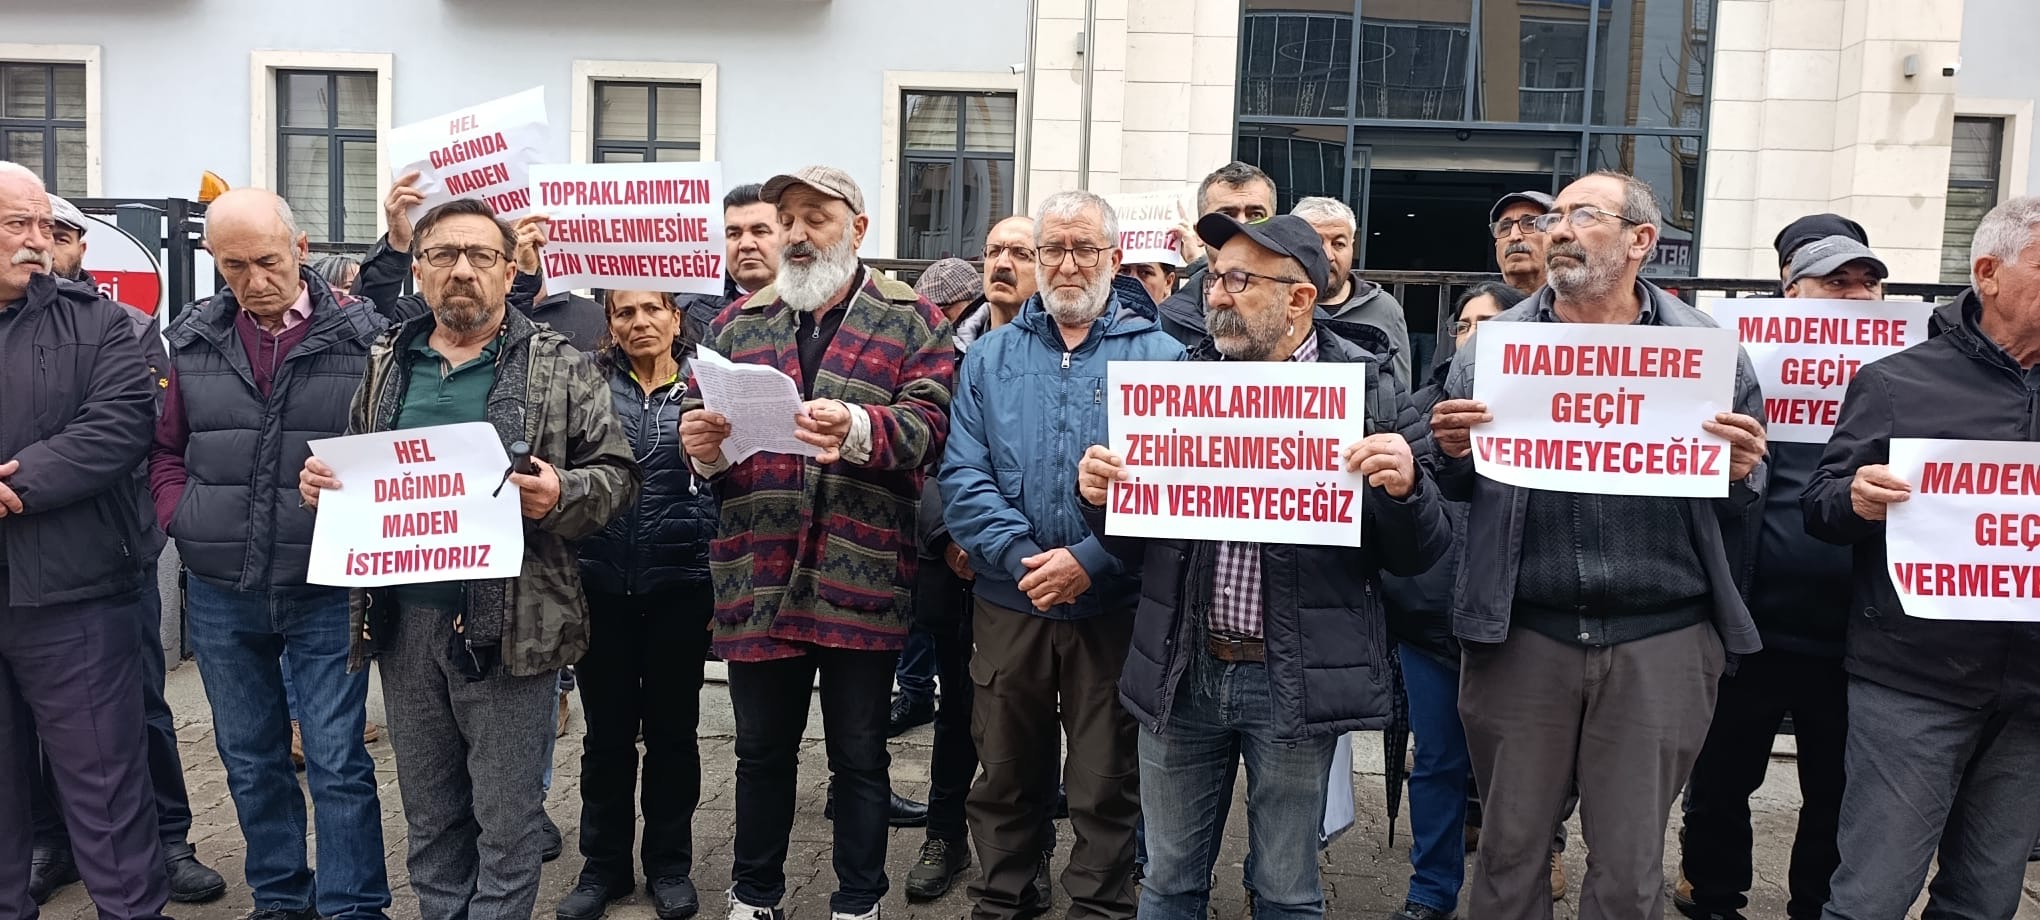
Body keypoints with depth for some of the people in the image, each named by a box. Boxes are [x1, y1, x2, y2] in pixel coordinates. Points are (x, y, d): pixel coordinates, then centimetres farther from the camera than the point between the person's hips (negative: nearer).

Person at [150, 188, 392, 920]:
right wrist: (180, 518, -1)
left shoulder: (360, 337, -8)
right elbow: (165, 448, 14)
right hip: (219, 593, 4)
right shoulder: (193, 340, 4)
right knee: (250, 759, 16)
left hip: (325, 589, -4)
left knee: (338, 764, 1)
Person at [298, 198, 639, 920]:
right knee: (429, 819, 17)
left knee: (506, 821, 4)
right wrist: (319, 483, 1)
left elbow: (617, 474, -2)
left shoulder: (559, 366, -1)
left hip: (511, 625, -4)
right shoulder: (385, 366, 12)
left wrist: (563, 494, -21)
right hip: (403, 622, 5)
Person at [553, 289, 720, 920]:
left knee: (672, 729, 11)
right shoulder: (591, 384, 4)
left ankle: (670, 866, 25)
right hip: (603, 583, 1)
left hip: (680, 584, -1)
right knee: (606, 732, 11)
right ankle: (604, 866, 27)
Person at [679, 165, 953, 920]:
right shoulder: (738, 322, 14)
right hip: (757, 576, 3)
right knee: (762, 751, 16)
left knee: (859, 756, 10)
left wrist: (860, 429, -28)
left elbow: (928, 424, -9)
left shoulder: (910, 320, 4)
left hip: (862, 578, -3)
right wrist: (699, 444, -12)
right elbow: (702, 421, 12)